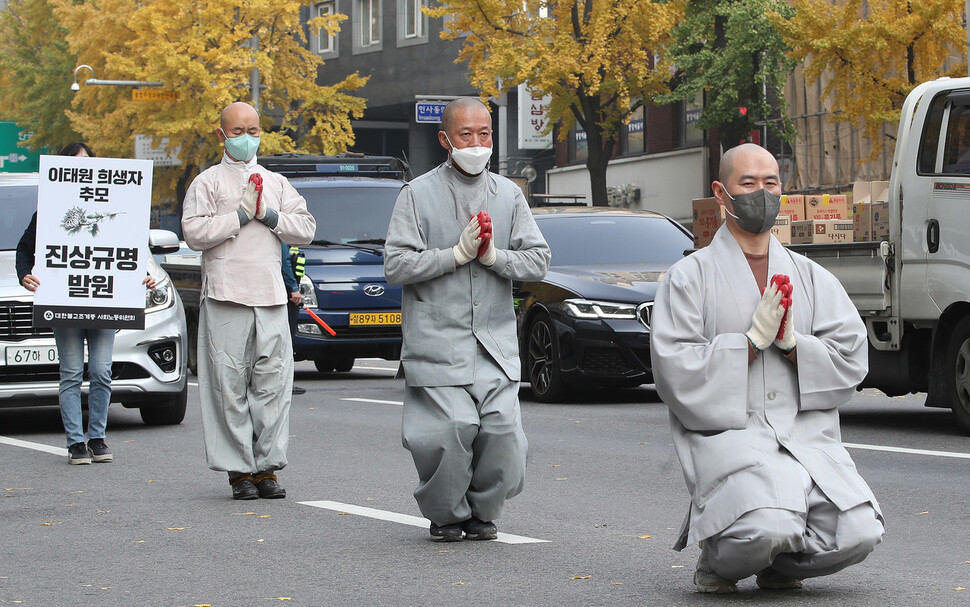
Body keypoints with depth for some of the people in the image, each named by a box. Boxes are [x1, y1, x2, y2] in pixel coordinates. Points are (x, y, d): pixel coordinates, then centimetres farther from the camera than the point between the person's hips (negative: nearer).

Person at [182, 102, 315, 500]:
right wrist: (242, 214, -8)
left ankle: (266, 466, 3)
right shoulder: (207, 182, 7)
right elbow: (194, 233, -7)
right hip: (226, 295, -3)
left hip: (271, 295, 3)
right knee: (231, 385, -5)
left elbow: (305, 228, 10)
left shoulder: (276, 183, 20)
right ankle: (239, 470, -1)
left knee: (273, 380, -2)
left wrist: (269, 215, -3)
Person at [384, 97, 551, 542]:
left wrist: (494, 255, -10)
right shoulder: (418, 195, 1)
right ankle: (446, 516, 12)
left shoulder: (508, 195, 12)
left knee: (502, 431, -7)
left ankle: (482, 512, 17)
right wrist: (459, 253, -13)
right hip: (438, 342, -3)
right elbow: (396, 265, -8)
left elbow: (538, 259, 7)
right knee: (448, 432, -12)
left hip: (496, 343, 3)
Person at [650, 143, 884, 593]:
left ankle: (779, 564, 13)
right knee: (770, 527, -32)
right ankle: (716, 557, 4)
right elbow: (673, 369, -5)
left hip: (807, 437, 4)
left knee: (859, 532, -19)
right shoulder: (689, 277, 5)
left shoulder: (812, 278, 18)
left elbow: (852, 359, 11)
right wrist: (751, 341, -10)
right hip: (727, 434, -4)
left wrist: (793, 343, -6)